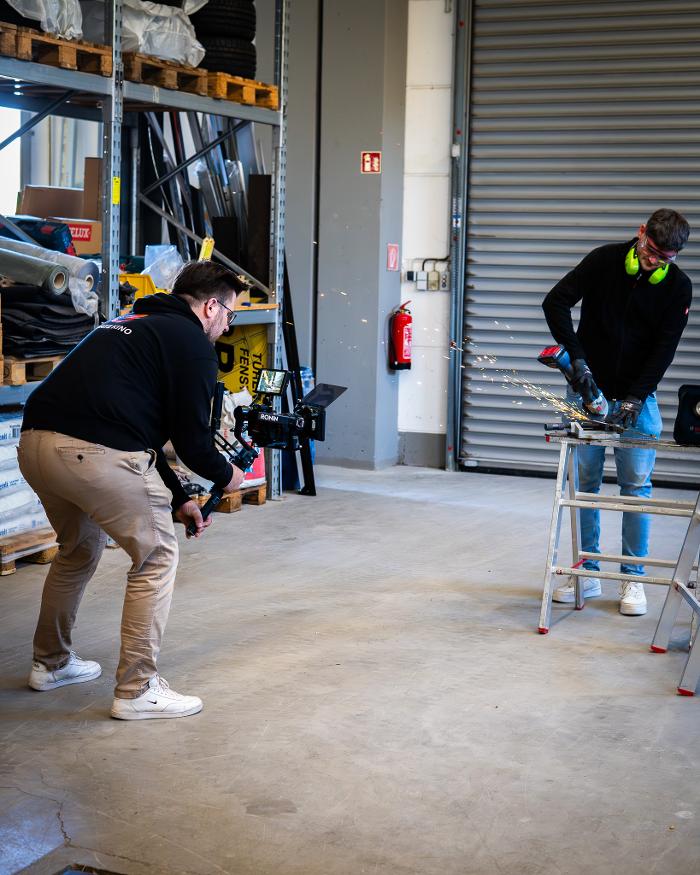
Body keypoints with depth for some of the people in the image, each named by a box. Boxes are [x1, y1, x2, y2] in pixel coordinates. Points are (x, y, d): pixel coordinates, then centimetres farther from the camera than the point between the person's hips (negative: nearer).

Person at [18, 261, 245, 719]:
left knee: (79, 550, 30)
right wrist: (225, 476, 20)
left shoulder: (135, 324, 30)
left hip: (34, 442, 9)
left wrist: (177, 499, 34)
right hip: (94, 455, -9)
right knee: (157, 556, 7)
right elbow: (191, 437, -2)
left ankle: (51, 662, 43)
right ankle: (138, 690, 9)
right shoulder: (193, 343, 2)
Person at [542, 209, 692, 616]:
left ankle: (633, 579, 7)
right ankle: (588, 573, 13)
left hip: (638, 397, 0)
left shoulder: (678, 286, -5)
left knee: (637, 485, -2)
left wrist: (635, 398, -19)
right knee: (584, 482, 3)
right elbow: (556, 302, -11)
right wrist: (577, 359, -19)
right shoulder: (604, 260, -7)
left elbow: (665, 348, -9)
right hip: (589, 389, 0)